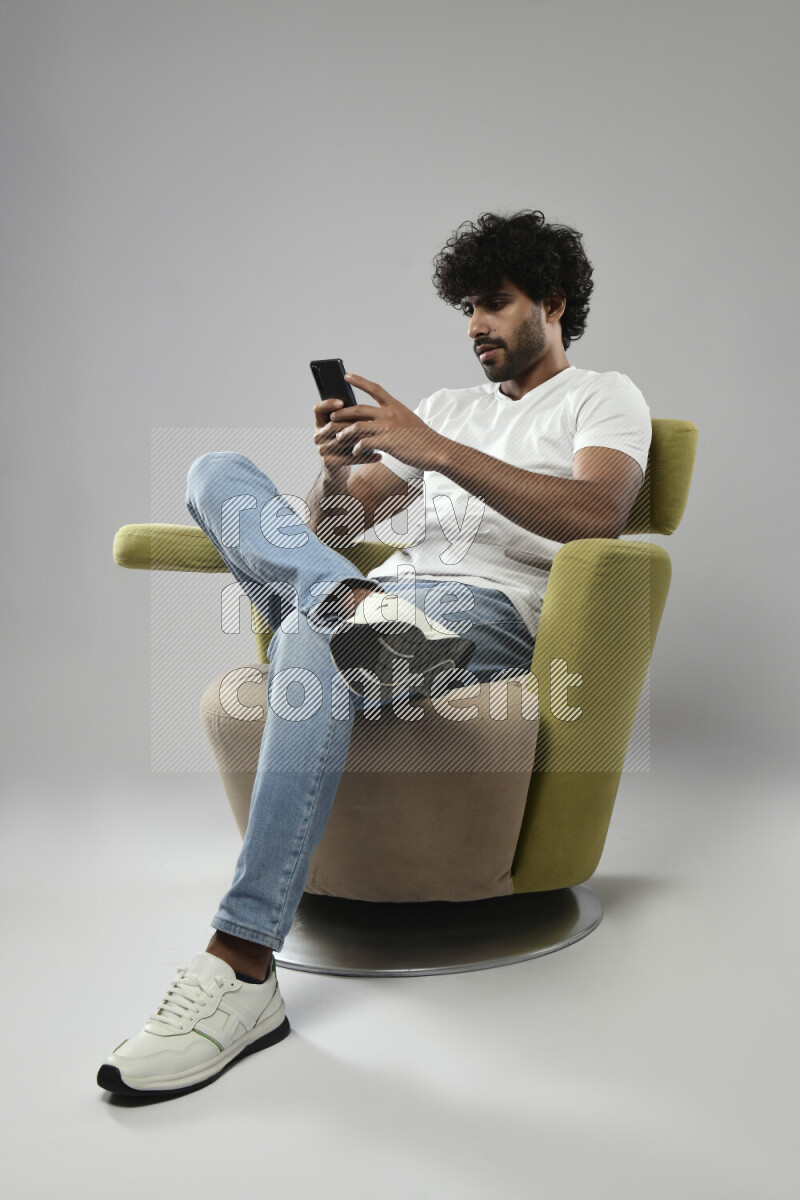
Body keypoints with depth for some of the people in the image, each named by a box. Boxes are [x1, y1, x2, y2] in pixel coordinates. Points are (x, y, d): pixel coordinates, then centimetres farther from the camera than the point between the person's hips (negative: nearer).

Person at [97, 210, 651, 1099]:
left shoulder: (604, 399, 15)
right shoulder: (447, 407, 32)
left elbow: (596, 514, -10)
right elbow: (335, 526, 24)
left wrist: (435, 451, -14)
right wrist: (339, 471, -1)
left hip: (491, 610, -6)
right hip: (388, 592, 6)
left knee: (312, 647, -38)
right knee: (217, 472, -11)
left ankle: (242, 968, -35)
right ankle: (352, 603, -40)